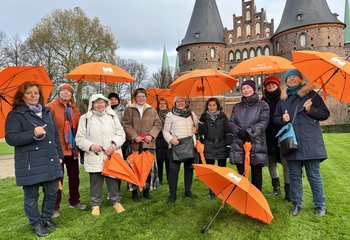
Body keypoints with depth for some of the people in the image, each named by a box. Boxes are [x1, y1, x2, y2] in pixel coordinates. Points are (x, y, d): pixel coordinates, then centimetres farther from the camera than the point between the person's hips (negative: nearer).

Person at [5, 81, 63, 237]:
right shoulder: (16, 114, -5)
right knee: (31, 195, 7)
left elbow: (55, 135, 17)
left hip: (50, 161, 6)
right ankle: (36, 224, 26)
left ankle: (47, 219, 33)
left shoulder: (46, 112, 13)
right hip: (30, 164, -5)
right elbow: (10, 138, -13)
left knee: (52, 191, 12)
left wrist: (59, 155, 15)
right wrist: (33, 134, -26)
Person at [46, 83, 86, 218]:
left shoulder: (74, 109, 11)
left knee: (74, 176, 15)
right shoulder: (50, 107, -8)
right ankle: (55, 207, 17)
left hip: (72, 148, 6)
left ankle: (74, 201, 32)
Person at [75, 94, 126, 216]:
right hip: (94, 157, -1)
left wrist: (113, 145, -11)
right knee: (95, 182, 10)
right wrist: (91, 146, -15)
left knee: (113, 180, 11)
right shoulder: (85, 118, 0)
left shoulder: (112, 116, 6)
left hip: (112, 156, 2)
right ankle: (95, 204, 28)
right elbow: (79, 139, 1)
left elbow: (121, 134, 4)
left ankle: (116, 201, 30)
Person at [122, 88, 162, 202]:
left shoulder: (152, 110, 12)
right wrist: (134, 137, -11)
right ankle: (134, 192, 13)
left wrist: (151, 135, -7)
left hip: (149, 143, 2)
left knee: (150, 166, 3)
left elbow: (158, 124, 9)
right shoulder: (129, 110, 7)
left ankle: (146, 190, 20)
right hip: (134, 144, -2)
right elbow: (126, 125, 0)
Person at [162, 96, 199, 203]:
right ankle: (172, 194, 6)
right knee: (173, 169, -6)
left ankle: (188, 191, 26)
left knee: (189, 168, 11)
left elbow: (198, 125, 22)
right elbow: (165, 131, 0)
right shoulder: (170, 115, 0)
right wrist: (171, 139, -17)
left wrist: (196, 129, -1)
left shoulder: (192, 114, 11)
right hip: (176, 145, -3)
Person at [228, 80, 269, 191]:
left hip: (256, 144, -3)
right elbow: (231, 122, 9)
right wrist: (238, 131, -11)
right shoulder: (237, 107, 17)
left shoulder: (263, 105, 5)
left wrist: (248, 131, -17)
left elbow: (264, 122, -7)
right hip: (239, 144, 3)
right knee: (241, 173, 8)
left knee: (256, 173, 5)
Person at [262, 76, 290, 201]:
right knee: (271, 162, 11)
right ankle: (276, 187, 26)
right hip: (269, 137, 4)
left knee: (286, 162, -5)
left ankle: (288, 190, 4)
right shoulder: (264, 101, 11)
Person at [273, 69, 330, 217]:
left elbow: (325, 114, 3)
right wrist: (282, 119, -5)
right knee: (294, 176, 10)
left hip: (310, 143, -3)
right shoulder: (283, 99, 13)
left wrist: (310, 110, -14)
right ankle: (296, 203, 23)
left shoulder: (311, 95, 4)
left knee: (314, 176, 5)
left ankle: (320, 205, 21)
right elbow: (275, 118, 17)